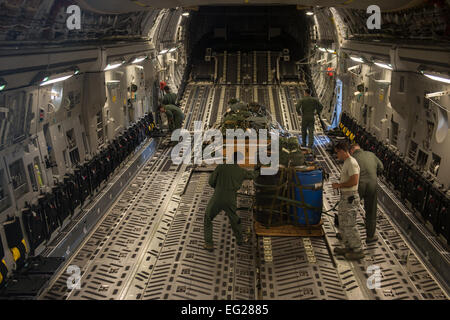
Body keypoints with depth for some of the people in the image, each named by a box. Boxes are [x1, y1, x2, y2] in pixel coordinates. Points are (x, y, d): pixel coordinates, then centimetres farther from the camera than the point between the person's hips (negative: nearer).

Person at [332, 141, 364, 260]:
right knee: (343, 224, 17)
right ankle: (348, 247, 28)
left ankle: (358, 251, 8)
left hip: (350, 198, -11)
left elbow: (354, 181, -26)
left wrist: (339, 185, -17)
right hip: (345, 197, 11)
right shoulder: (346, 163, 14)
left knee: (349, 226, -3)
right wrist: (339, 185, 11)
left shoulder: (352, 163, -18)